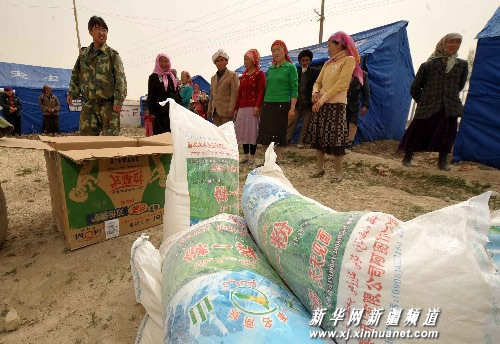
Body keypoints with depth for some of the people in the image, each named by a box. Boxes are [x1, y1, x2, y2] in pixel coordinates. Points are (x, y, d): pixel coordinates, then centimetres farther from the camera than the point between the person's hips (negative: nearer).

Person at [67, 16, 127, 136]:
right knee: (85, 136, 9)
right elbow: (76, 74, 21)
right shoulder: (83, 53, 12)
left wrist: (118, 101, -17)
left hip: (108, 104, -5)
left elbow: (120, 79, -10)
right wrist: (72, 92, 12)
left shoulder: (112, 54, -3)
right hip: (88, 105, 5)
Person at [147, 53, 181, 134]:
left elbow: (177, 94, 19)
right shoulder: (153, 77, 1)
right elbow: (150, 96, -3)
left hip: (173, 112, 5)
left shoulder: (172, 77, 17)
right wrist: (152, 112, -11)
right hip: (160, 113, -5)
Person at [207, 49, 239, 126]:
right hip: (215, 111, 6)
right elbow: (211, 96, 20)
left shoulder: (232, 75, 1)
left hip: (226, 111, -6)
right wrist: (209, 110, 13)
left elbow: (234, 94, -6)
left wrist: (231, 109, -14)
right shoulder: (213, 77, 20)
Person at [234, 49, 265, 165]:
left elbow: (261, 91, -12)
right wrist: (236, 108, 14)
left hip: (253, 107, -7)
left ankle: (252, 157, 4)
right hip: (242, 107, 7)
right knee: (243, 131, 7)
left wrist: (257, 106, -24)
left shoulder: (259, 73, -2)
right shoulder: (244, 75, 18)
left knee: (252, 131, -4)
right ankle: (245, 155, 16)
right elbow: (240, 92, 17)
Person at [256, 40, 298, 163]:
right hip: (267, 105, 5)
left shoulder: (290, 67, 1)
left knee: (279, 135, -1)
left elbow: (294, 89, -5)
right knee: (264, 134, 2)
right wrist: (262, 105, 13)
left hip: (282, 105, -5)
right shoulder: (270, 69, 15)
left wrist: (292, 108, -13)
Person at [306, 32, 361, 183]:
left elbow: (340, 84, -12)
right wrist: (315, 93, -6)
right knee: (318, 137, 7)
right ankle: (320, 169, 17)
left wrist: (322, 100, -17)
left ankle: (338, 173, 5)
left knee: (336, 139, -6)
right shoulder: (328, 63, 19)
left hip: (336, 105, -7)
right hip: (321, 105, 7)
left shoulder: (349, 60, -2)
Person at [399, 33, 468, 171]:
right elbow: (415, 88, 3)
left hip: (450, 107, 3)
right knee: (417, 132, 1)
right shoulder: (428, 65, -2)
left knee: (447, 134, 2)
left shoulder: (462, 65, 8)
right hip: (428, 107, -3)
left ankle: (442, 161, 16)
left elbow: (460, 85, 19)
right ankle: (407, 157, 15)